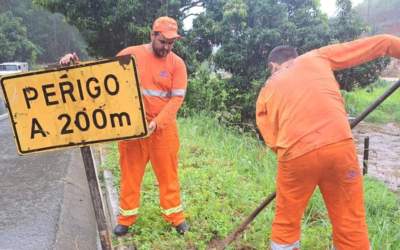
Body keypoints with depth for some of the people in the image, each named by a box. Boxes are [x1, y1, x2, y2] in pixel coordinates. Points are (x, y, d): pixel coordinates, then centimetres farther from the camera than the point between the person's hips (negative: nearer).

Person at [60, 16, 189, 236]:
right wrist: (76, 64, -10)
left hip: (163, 127, -1)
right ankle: (126, 217, 27)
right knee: (130, 172, 11)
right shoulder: (130, 54, -2)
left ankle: (175, 216, 25)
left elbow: (177, 98, -10)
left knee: (168, 173, 9)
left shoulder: (177, 63, -5)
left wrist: (156, 122, -19)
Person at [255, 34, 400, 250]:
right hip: (340, 145, 0)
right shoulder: (316, 57, 22)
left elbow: (272, 140, 14)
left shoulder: (266, 91, 23)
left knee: (286, 225, 21)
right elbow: (379, 43, 24)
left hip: (295, 153, 1)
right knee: (351, 227, 14)